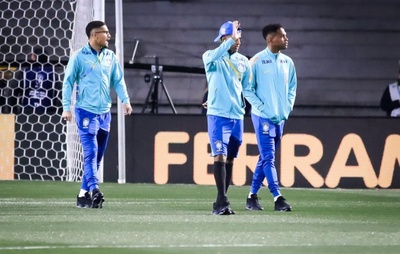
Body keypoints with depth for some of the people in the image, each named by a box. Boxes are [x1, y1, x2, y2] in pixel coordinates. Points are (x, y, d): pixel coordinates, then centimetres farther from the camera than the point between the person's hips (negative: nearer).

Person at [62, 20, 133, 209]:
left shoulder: (110, 56, 10)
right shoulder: (79, 56, -5)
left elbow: (118, 80, 14)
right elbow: (68, 82, -4)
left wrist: (125, 100, -1)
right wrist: (66, 107, -10)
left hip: (105, 113, 6)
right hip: (86, 112, -6)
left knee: (98, 156, 9)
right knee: (90, 152, -16)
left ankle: (84, 194, 16)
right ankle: (94, 190, -25)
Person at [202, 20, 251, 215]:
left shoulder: (243, 61, 10)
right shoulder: (211, 57, -4)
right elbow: (213, 56, -29)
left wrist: (240, 104, 10)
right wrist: (232, 39, -38)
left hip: (237, 115, 5)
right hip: (217, 114, -5)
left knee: (230, 159, 7)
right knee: (220, 155, -15)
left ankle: (221, 203, 13)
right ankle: (222, 201, -20)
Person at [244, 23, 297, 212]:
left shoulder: (287, 62, 8)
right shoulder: (257, 61, -9)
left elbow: (292, 87, 18)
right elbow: (248, 89, -8)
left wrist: (288, 108, 5)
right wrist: (262, 108, -13)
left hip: (281, 118, 7)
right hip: (263, 117, -7)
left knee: (265, 158, 11)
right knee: (268, 158, -10)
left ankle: (252, 196, 19)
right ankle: (278, 198, -15)